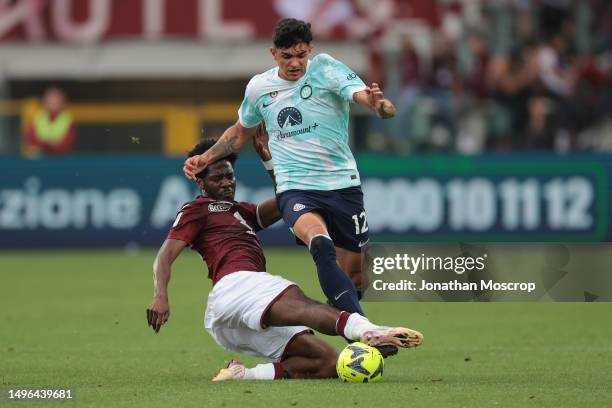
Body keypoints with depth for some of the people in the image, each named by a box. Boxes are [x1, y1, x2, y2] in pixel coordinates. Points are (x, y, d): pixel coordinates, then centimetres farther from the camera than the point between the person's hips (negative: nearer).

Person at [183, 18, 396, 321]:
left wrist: (378, 103, -42)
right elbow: (241, 131, 28)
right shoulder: (258, 87, 8)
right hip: (294, 188, 0)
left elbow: (363, 95, -19)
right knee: (319, 241, -33)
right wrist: (206, 158, 17)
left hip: (342, 184, 0)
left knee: (353, 275, 5)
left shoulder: (326, 69, -3)